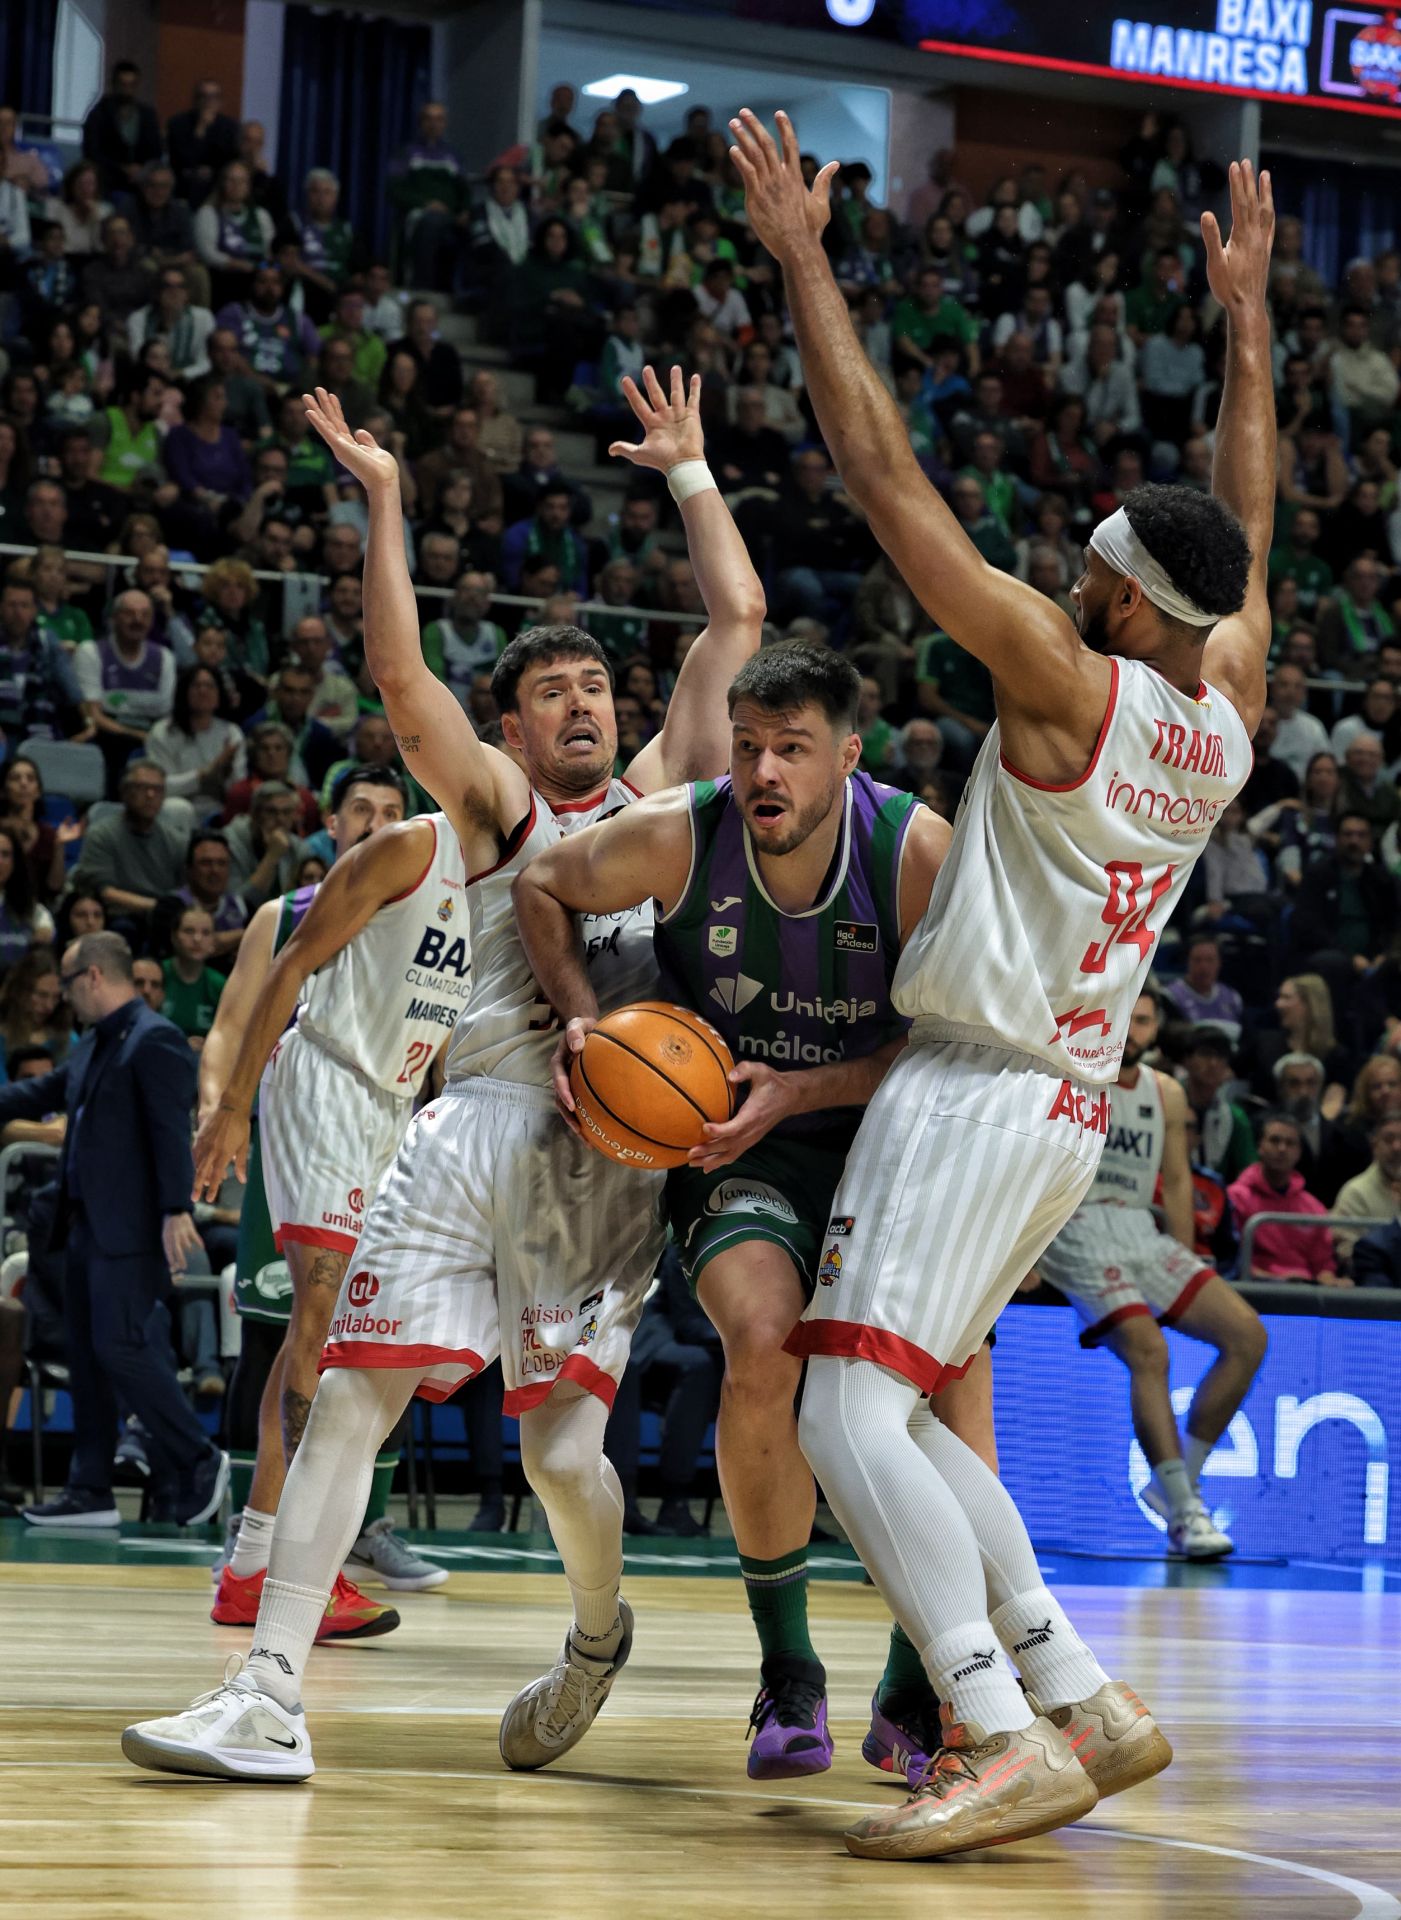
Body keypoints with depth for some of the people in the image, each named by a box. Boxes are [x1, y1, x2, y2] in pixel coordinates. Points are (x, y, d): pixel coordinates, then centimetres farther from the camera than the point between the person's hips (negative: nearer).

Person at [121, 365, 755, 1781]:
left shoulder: (662, 792, 20)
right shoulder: (496, 804, 13)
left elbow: (736, 619, 20)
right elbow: (399, 677, -2)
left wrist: (690, 473, 23)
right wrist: (382, 502, -3)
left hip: (613, 1148, 1)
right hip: (479, 1124, -1)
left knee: (563, 1446, -5)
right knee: (349, 1396, -11)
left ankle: (599, 1634, 27)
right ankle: (272, 1699, -13)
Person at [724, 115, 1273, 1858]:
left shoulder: (1068, 681, -15)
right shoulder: (1227, 703, 5)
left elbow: (884, 475, -14)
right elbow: (1246, 525, 24)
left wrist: (802, 260, -9)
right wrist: (1245, 313, 32)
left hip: (980, 1087, -9)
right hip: (1067, 1106, 9)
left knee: (850, 1417, -14)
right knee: (894, 1415, 16)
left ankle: (1007, 1735, -25)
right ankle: (1082, 1700, 12)